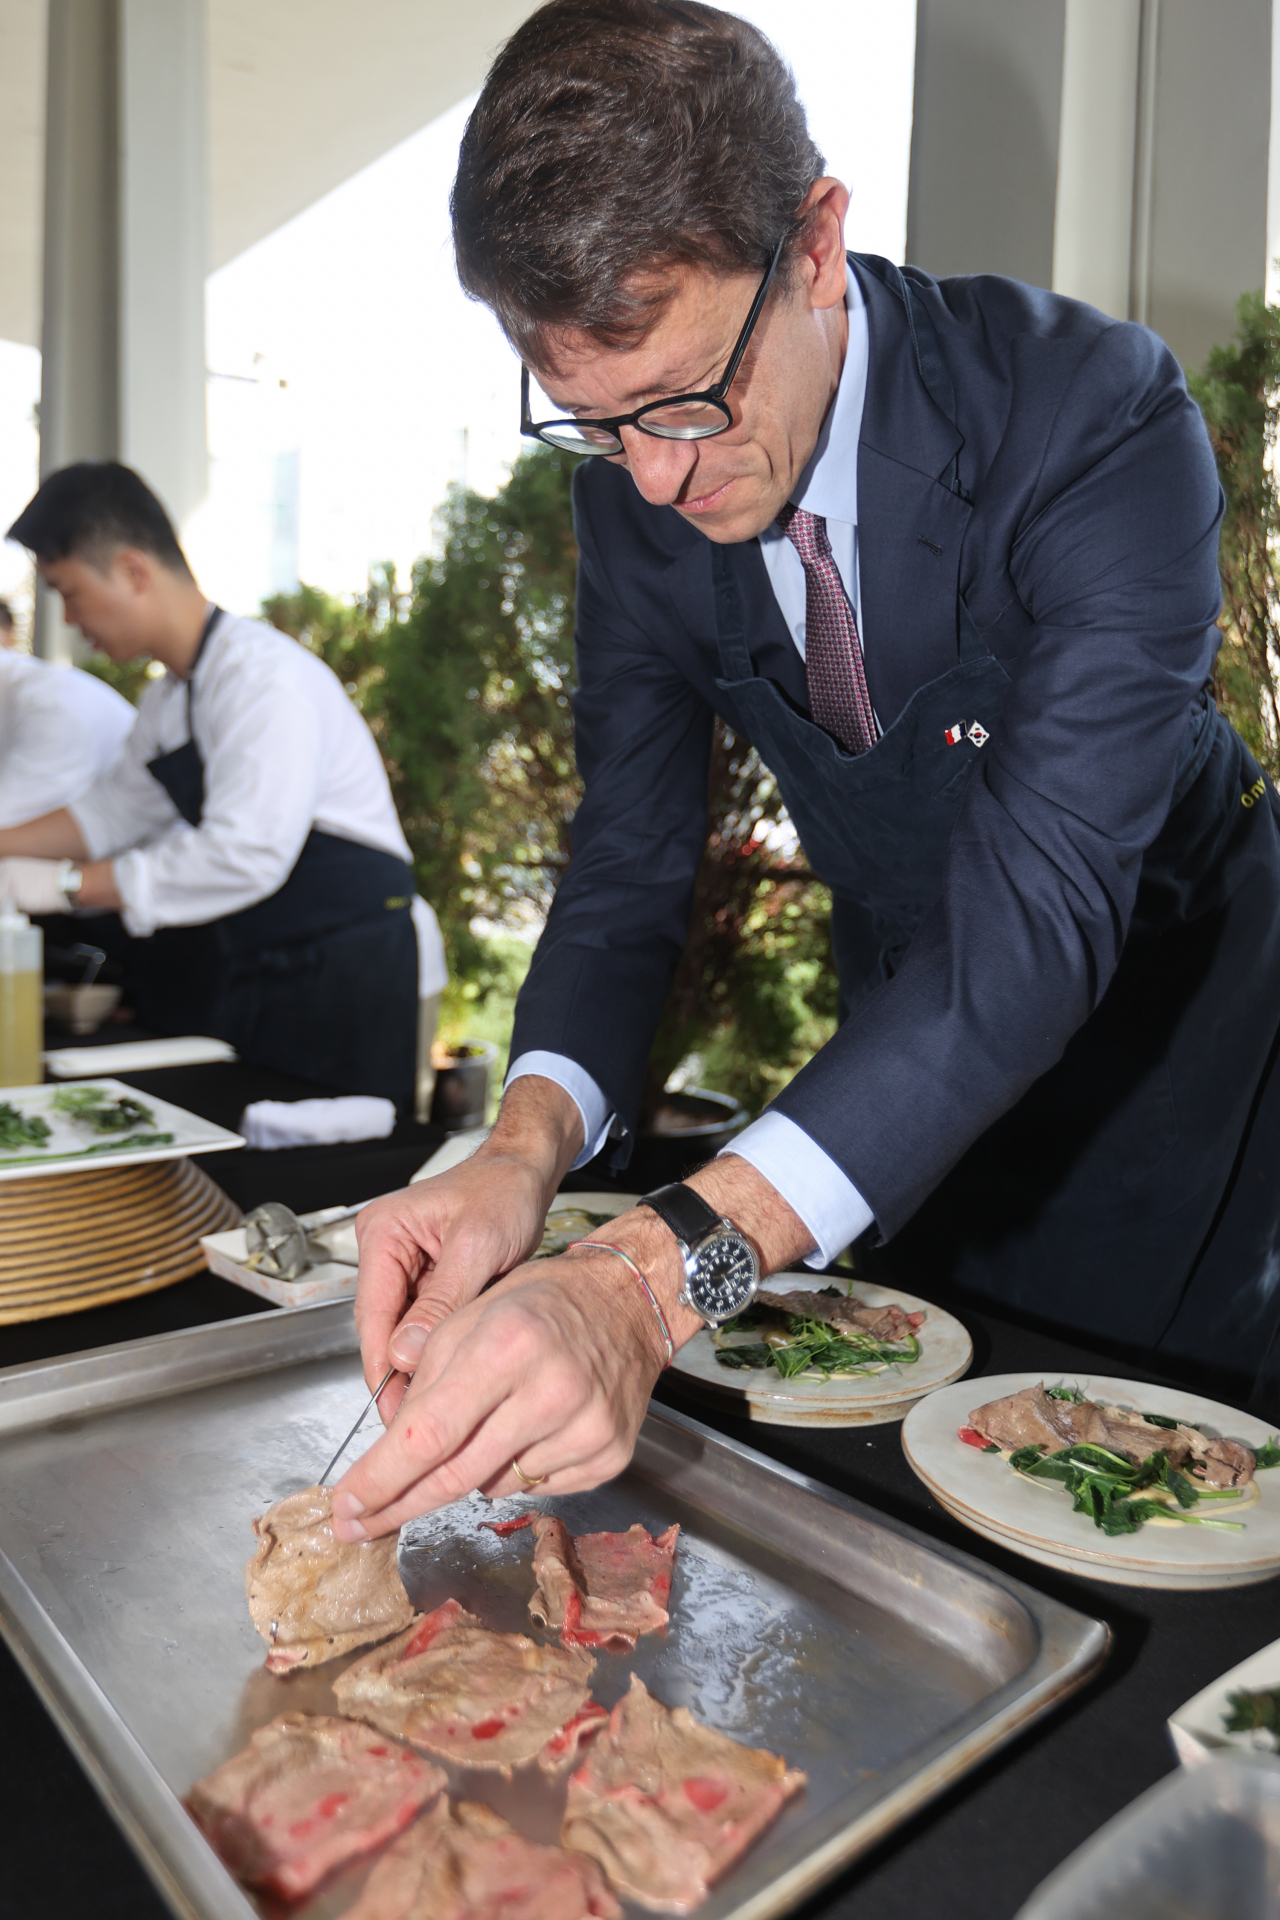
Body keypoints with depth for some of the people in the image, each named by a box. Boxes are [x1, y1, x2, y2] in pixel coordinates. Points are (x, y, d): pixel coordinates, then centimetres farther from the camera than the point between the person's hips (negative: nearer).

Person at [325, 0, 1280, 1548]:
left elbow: (1041, 910, -42)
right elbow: (630, 858, -13)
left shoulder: (1098, 416, -31)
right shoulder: (633, 488, -15)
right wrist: (528, 1146, -32)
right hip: (902, 1012, 4)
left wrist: (659, 1275, -53)